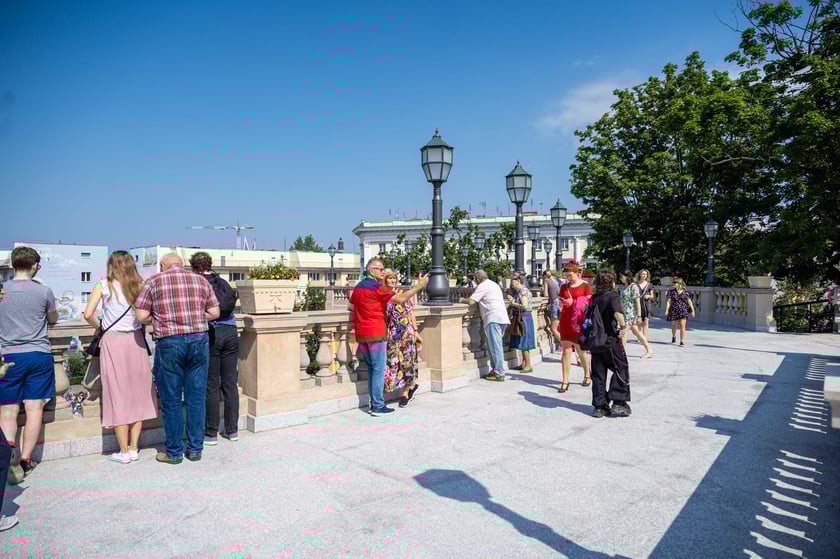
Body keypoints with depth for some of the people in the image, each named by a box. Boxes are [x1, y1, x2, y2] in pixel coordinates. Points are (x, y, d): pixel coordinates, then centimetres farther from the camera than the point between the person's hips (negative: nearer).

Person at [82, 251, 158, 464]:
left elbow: (88, 314, -10)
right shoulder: (139, 285, 4)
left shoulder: (104, 285, -1)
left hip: (112, 342, -2)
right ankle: (133, 448, 16)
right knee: (137, 393, 10)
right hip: (136, 341, 2)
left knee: (118, 394, 4)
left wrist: (99, 326, 8)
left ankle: (124, 452, 11)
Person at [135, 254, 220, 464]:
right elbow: (214, 312, 6)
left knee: (171, 401, 9)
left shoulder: (153, 282, 3)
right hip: (199, 340, 3)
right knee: (196, 399, 10)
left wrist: (158, 314, 17)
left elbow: (141, 316, -1)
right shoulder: (200, 280, 8)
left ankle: (174, 452, 18)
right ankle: (195, 449, 19)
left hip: (169, 343, -2)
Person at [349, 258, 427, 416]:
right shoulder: (377, 287, -13)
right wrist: (419, 286, -11)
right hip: (376, 334, -8)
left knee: (371, 370, 14)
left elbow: (352, 307, 21)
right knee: (378, 370, -2)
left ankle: (373, 403, 18)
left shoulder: (357, 287, 14)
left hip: (361, 335, 8)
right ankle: (378, 407, 0)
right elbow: (401, 299, -17)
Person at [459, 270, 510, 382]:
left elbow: (471, 301, -10)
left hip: (493, 319, -9)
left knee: (495, 347, -8)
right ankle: (495, 370, 17)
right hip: (502, 318, 9)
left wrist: (462, 300, 9)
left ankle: (499, 374, -7)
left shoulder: (482, 286, -4)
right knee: (493, 346, 15)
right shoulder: (494, 284, 25)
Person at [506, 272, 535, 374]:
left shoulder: (523, 291, -16)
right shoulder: (517, 291, 12)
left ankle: (528, 366, 1)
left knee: (524, 342, -5)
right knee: (520, 342, 12)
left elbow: (525, 306, -24)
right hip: (518, 319, 9)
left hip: (524, 318, -9)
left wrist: (513, 303, -17)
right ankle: (523, 364, 20)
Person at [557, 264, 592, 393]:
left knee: (580, 350, 8)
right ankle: (565, 382, 0)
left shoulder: (585, 286, -1)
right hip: (566, 321, 3)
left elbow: (588, 304, -6)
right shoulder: (564, 287, 11)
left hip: (579, 321, -3)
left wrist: (572, 302, -15)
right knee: (566, 350, -2)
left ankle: (587, 375, 33)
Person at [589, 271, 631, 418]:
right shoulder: (612, 295, -9)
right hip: (611, 339, -6)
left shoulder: (594, 298, 9)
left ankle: (599, 406, 11)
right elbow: (617, 311, -29)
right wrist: (622, 325, -19)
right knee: (621, 369, 7)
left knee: (598, 373, 8)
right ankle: (619, 403, 2)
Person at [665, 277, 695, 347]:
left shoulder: (685, 292, 0)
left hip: (683, 311, -1)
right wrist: (666, 310, -9)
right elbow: (668, 301, -1)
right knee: (674, 325, 13)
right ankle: (673, 337, 41)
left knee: (682, 326, -10)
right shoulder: (671, 291, 1)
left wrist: (692, 311, 7)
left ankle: (682, 341, -5)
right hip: (674, 311, 1)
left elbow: (689, 302, 6)